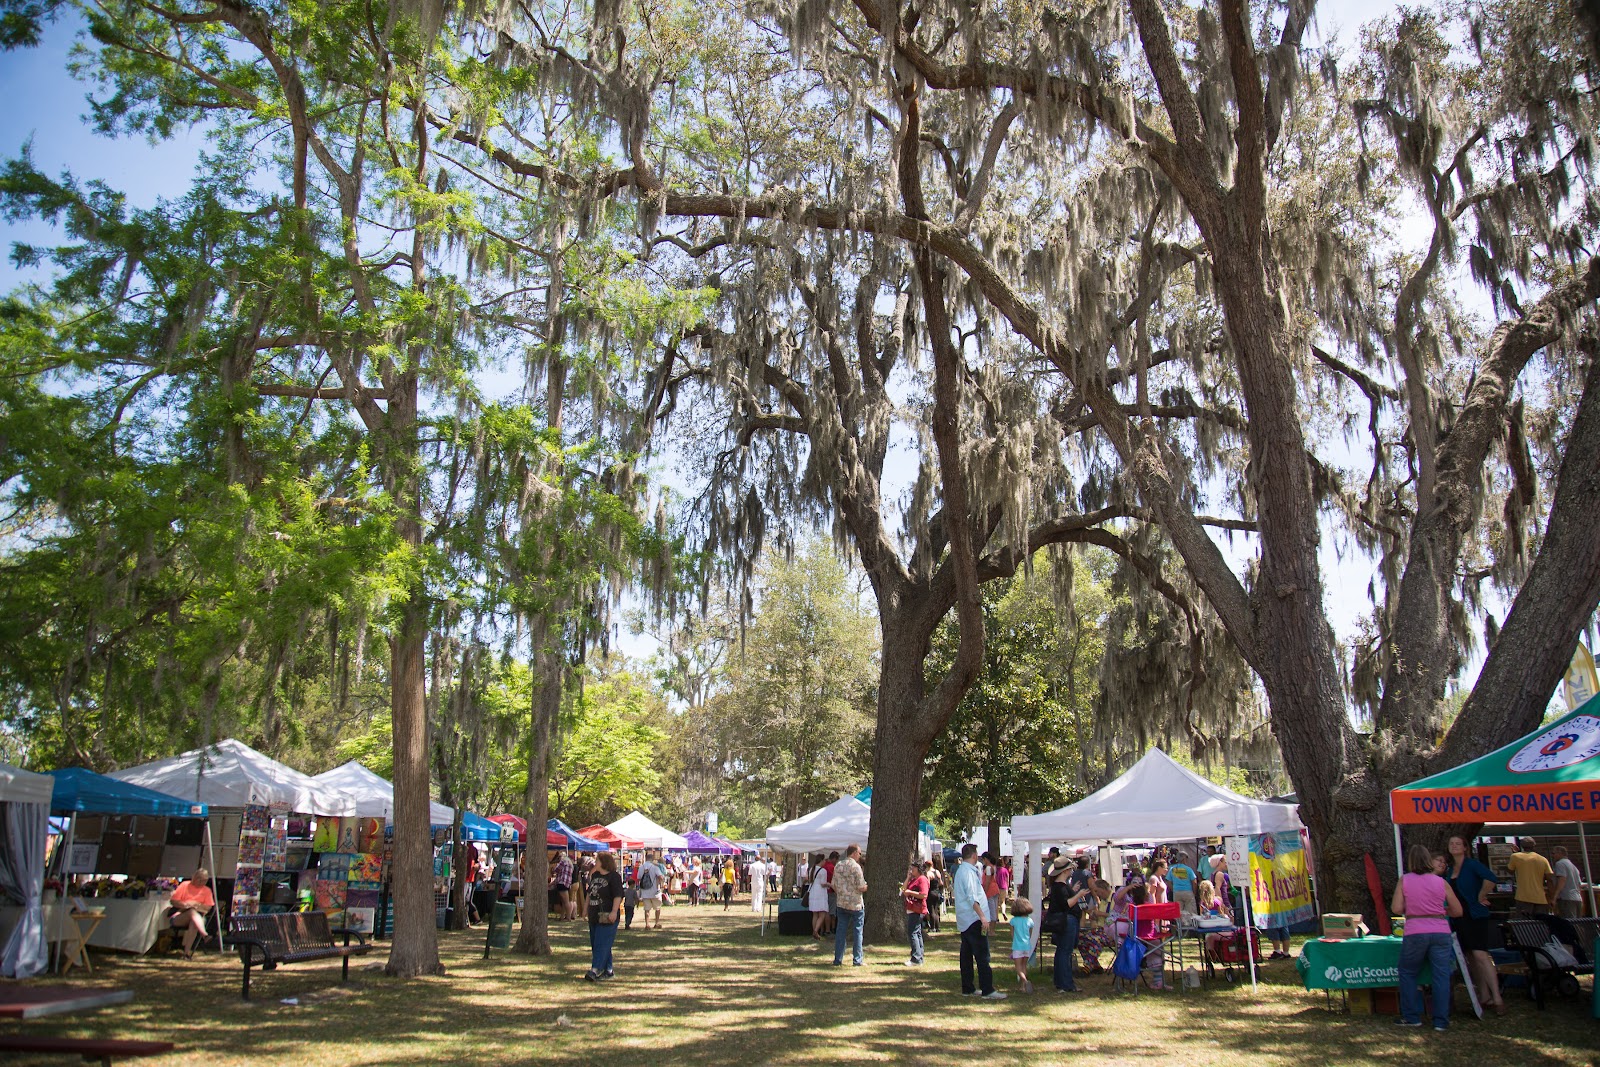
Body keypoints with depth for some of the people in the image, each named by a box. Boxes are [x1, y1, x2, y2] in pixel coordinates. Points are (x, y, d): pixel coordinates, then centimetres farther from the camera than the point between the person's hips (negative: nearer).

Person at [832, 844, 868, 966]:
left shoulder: (838, 865, 5)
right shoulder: (855, 866, -14)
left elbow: (834, 885, 10)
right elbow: (861, 887, -17)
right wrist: (868, 886, 4)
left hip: (841, 903, 6)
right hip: (856, 904, -5)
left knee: (840, 931, 9)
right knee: (857, 931, 4)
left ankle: (838, 959, 10)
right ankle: (857, 960, 7)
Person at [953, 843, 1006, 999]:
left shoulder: (962, 870, 17)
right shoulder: (968, 872, -16)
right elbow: (972, 898, -24)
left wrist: (979, 872, 23)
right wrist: (982, 916, -26)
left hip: (964, 921, 10)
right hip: (973, 920, -10)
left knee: (967, 955, 11)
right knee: (982, 956, -9)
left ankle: (967, 989, 16)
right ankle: (987, 990, -9)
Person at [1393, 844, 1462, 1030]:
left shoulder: (1404, 880, 2)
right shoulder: (1441, 882, 6)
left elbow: (1397, 909, -3)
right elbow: (1457, 911, 11)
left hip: (1415, 934, -1)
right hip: (1441, 932, 1)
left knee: (1407, 974, 14)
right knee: (1441, 976, 5)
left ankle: (1411, 1017, 14)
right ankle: (1441, 1020, 6)